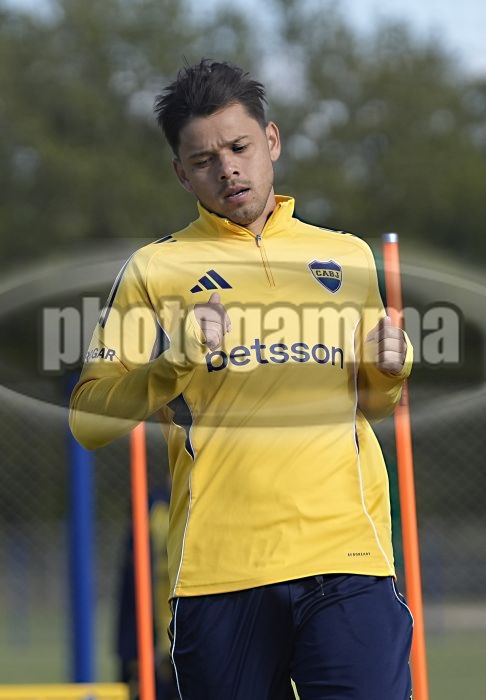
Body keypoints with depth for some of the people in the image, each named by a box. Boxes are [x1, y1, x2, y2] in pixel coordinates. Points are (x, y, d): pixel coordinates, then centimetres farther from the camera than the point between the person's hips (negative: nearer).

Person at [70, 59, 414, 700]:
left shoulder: (348, 256, 17)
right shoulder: (155, 269, 10)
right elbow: (89, 420, 6)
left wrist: (390, 367, 5)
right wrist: (169, 355, -10)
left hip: (348, 553, 1)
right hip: (218, 568, -1)